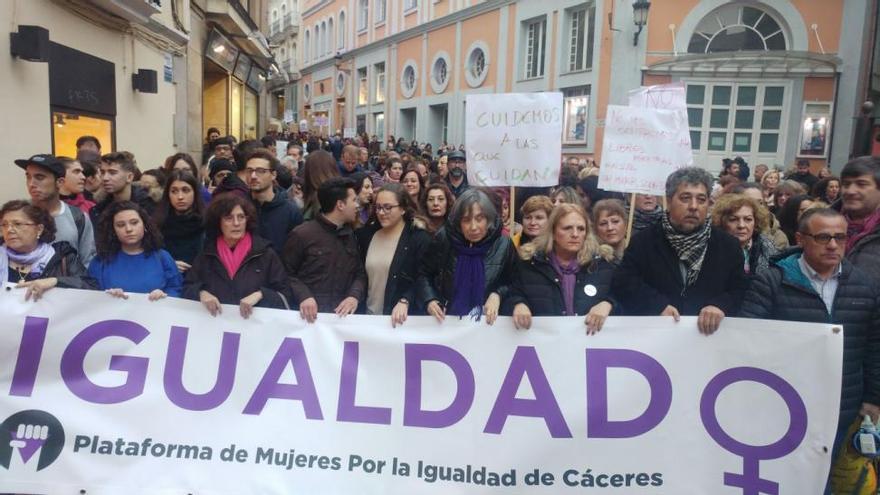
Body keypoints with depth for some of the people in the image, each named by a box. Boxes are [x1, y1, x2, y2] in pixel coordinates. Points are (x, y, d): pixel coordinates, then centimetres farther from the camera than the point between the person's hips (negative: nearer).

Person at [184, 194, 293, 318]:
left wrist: (260, 295, -16)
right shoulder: (206, 254, 11)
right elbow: (187, 290, 12)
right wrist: (201, 293, -8)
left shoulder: (265, 253, 3)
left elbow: (285, 296, 1)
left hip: (256, 320, -4)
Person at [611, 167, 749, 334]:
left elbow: (741, 290, 4)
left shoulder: (728, 244, 8)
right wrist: (659, 305, -16)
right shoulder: (645, 240, 3)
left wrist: (721, 306, -16)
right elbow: (622, 282, -5)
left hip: (710, 334, 2)